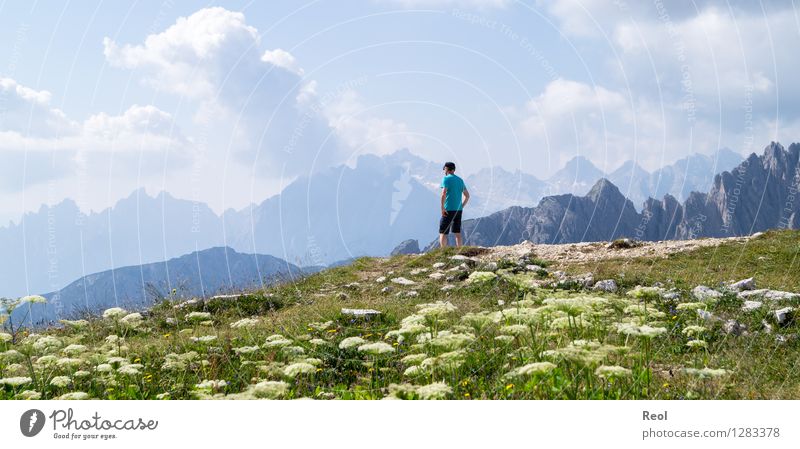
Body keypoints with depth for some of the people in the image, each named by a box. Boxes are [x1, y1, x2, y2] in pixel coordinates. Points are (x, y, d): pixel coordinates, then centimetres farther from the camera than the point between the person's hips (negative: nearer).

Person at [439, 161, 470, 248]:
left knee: (443, 233, -2)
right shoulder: (460, 180, 14)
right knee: (457, 233, 11)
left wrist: (442, 208, -17)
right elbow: (467, 195, 19)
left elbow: (443, 194, -21)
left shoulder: (446, 179, -7)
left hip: (448, 210, -6)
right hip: (458, 210, 6)